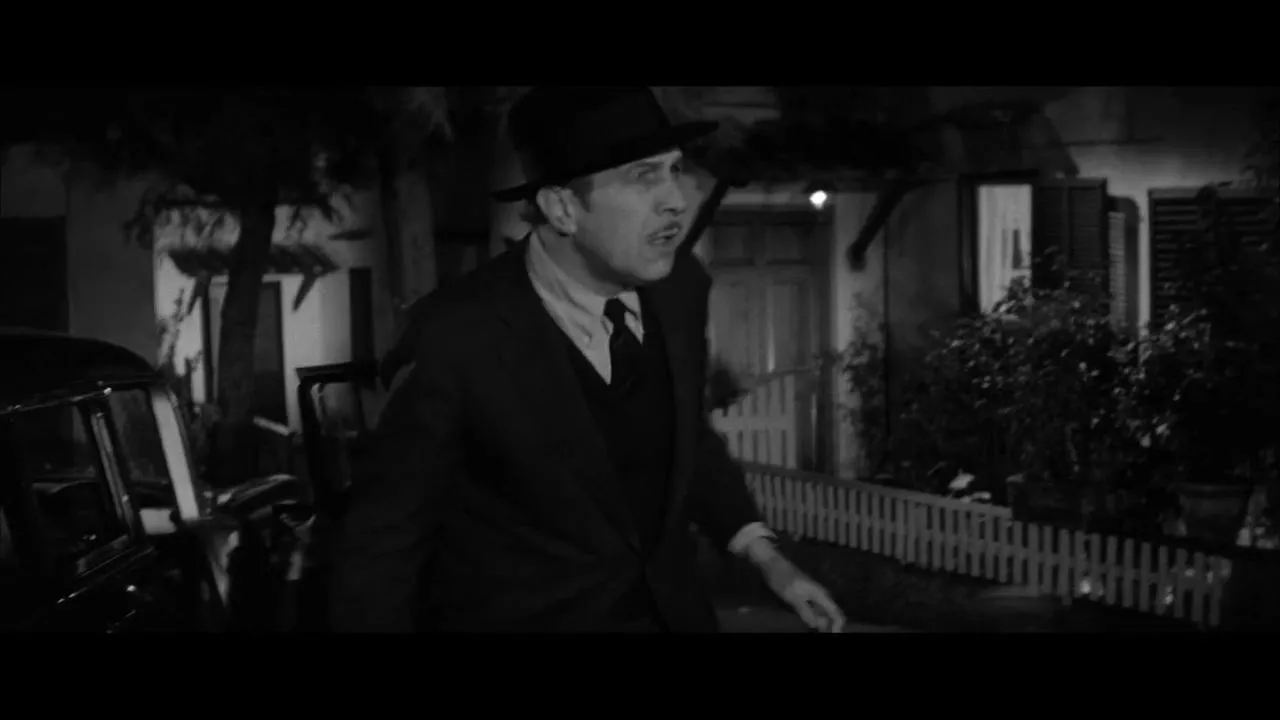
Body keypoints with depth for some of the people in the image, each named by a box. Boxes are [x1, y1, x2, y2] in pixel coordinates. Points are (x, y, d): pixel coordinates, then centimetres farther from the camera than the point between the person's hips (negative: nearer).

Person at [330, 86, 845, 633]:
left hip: (669, 609, 5)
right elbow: (383, 538, -17)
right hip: (520, 616, -5)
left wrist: (763, 555, 2)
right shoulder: (458, 337, -25)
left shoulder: (679, 286, -10)